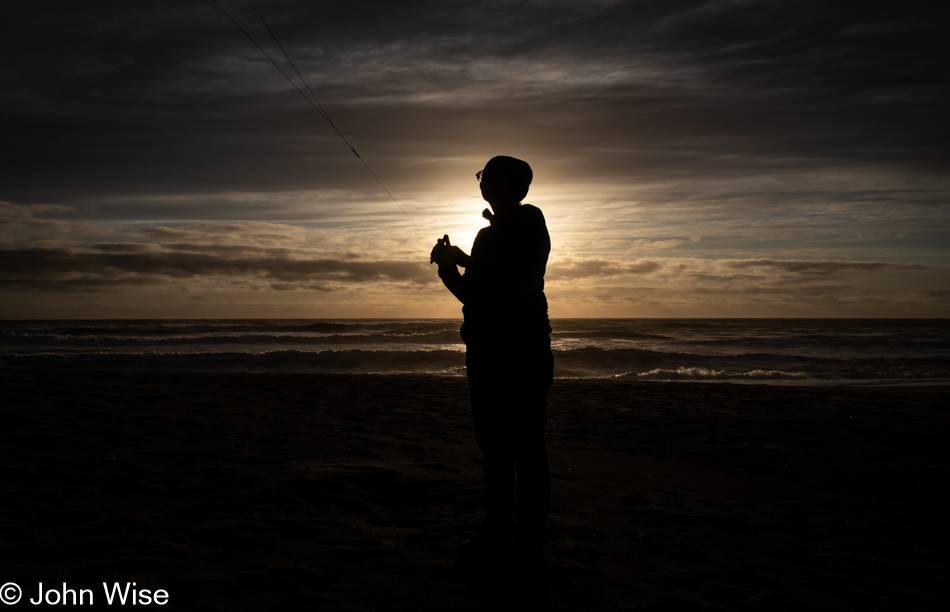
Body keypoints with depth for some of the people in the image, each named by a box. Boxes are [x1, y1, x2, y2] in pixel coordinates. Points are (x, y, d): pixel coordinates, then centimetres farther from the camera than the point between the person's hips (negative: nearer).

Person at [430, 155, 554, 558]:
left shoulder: (529, 223, -3)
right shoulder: (488, 234, 21)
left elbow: (510, 280, -15)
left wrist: (462, 261, -8)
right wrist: (449, 265, 7)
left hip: (522, 350, -9)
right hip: (485, 350, 9)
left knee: (525, 445, -6)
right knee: (493, 445, 10)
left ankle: (529, 535, -1)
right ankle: (498, 528, 18)